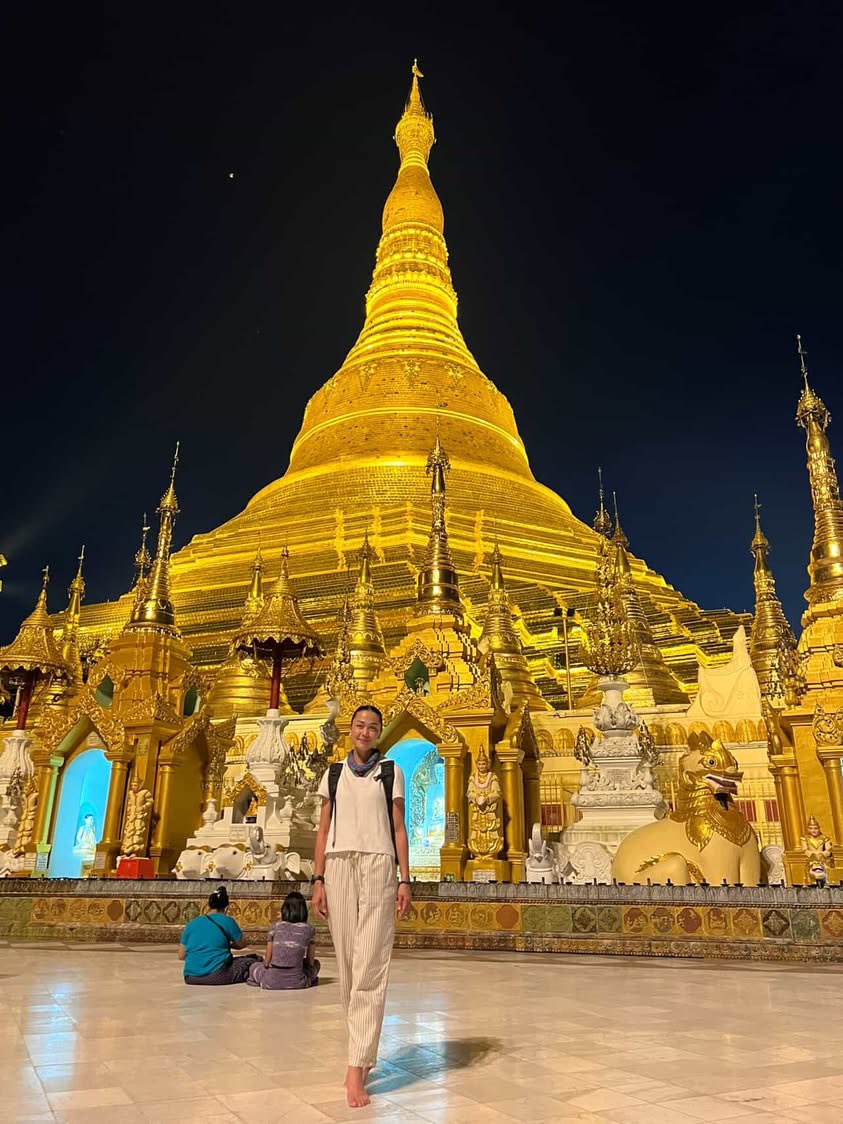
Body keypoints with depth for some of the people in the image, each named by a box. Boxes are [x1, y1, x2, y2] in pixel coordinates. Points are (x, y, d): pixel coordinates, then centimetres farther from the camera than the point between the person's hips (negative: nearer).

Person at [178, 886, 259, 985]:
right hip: (217, 975, -4)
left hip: (190, 978, 4)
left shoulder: (191, 924, 11)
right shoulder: (227, 921, 2)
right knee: (254, 960, 12)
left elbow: (181, 956, 11)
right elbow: (242, 943, 12)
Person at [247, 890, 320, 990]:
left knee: (255, 966, 30)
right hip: (297, 982, 0)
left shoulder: (275, 927, 2)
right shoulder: (309, 930, 1)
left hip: (271, 983, 0)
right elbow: (310, 962, 8)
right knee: (315, 964, 29)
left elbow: (266, 962, 4)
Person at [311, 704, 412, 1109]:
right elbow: (323, 831, 12)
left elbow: (399, 830, 6)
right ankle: (363, 1050, 23)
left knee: (370, 965, -9)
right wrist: (318, 880, 4)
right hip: (338, 867, 3)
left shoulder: (391, 772, 8)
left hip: (378, 866, -2)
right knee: (347, 964, 6)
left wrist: (405, 880, -2)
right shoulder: (333, 774, 14)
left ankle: (356, 1067, -8)